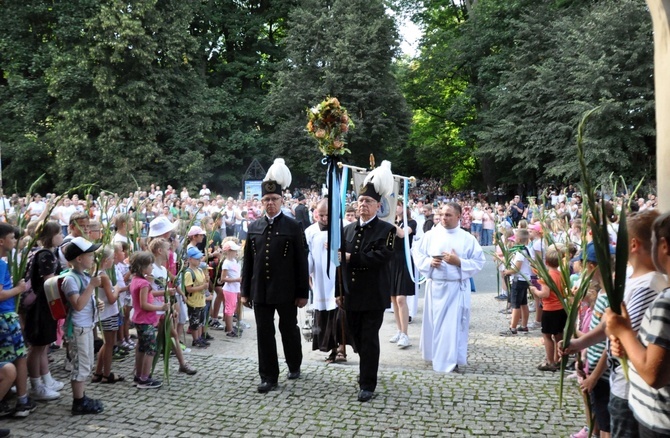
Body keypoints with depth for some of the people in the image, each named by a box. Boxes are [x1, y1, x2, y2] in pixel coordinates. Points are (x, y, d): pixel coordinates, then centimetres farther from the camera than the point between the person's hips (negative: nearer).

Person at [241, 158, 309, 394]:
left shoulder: (293, 226, -4)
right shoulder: (254, 227, 7)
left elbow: (301, 262, -5)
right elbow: (248, 261, 9)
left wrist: (303, 292, -8)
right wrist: (245, 291, 6)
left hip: (285, 290, -3)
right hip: (260, 290, 3)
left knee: (289, 329, 13)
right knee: (264, 333, 6)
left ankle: (294, 365, 37)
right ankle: (268, 377, 16)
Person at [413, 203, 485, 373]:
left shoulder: (468, 238, -1)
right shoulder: (431, 235, 3)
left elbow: (479, 261, -3)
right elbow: (418, 254, 6)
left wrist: (459, 262, -15)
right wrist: (429, 262, -13)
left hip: (457, 287, -2)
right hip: (435, 286, 2)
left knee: (453, 324, -2)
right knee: (434, 322, 10)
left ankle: (451, 360, 8)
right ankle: (434, 354, 29)